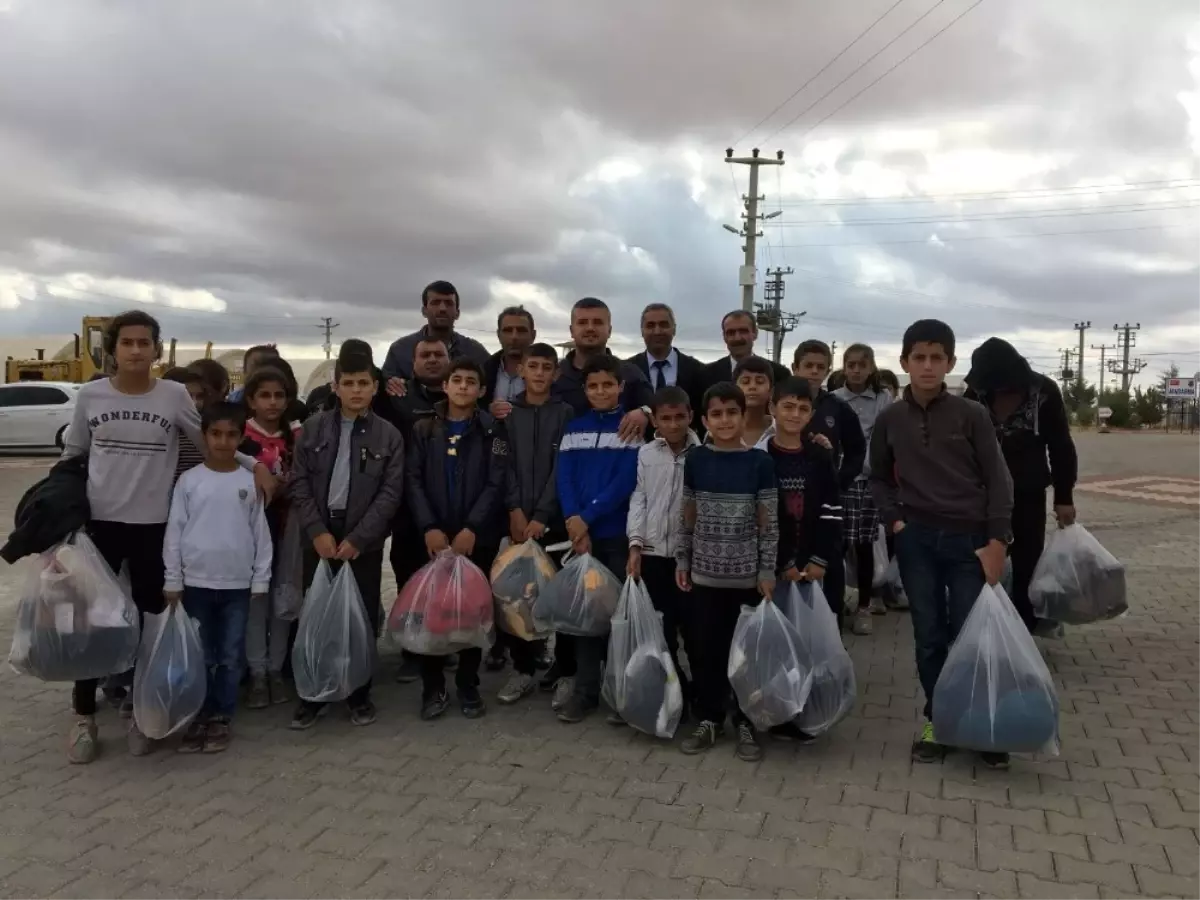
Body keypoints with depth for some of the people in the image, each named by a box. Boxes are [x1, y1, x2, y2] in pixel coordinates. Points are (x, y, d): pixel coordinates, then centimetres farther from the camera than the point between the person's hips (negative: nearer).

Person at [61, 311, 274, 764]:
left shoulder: (175, 396, -5)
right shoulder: (90, 395, -1)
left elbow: (211, 442, 5)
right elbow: (71, 457, 11)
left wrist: (254, 465, -6)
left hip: (153, 524, -1)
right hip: (98, 521, 1)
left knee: (149, 617, 9)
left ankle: (136, 708, 27)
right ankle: (84, 715, 23)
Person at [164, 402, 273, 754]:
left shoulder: (251, 482, 1)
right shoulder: (189, 480, -1)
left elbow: (261, 533, 3)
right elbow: (174, 532, 1)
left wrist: (261, 579, 1)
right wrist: (172, 580, -1)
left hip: (237, 584, 0)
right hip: (197, 582, 0)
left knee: (231, 656, 7)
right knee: (200, 655, 8)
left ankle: (222, 717, 19)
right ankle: (200, 716, 20)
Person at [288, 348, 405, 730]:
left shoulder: (388, 435, 1)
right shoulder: (314, 427, 4)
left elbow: (390, 494, -4)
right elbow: (298, 484, 1)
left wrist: (357, 538, -12)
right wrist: (317, 531, -10)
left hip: (364, 540, -1)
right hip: (320, 534, 1)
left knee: (363, 617, 5)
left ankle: (360, 693, 20)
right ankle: (313, 694, 19)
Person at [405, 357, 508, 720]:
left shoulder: (492, 430, 3)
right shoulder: (424, 429, 7)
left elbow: (496, 484, -5)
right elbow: (413, 480, 0)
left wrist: (471, 529, -16)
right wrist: (429, 527, -13)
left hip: (478, 537, -1)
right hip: (434, 536, 1)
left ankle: (468, 686, 18)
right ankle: (433, 687, 13)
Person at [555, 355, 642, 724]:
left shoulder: (632, 427, -1)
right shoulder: (574, 428, 9)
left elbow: (626, 480, -11)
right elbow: (564, 477, 1)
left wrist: (587, 517, -15)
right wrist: (574, 522, -14)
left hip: (620, 533, -3)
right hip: (581, 532, 3)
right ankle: (585, 690, 14)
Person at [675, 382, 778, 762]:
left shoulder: (759, 463, -5)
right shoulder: (696, 460, 1)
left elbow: (769, 523, -3)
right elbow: (687, 518, 8)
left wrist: (767, 570, -5)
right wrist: (682, 561, 6)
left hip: (746, 575, -2)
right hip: (705, 573, 2)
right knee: (706, 649, 9)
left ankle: (746, 722, 21)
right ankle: (708, 719, 24)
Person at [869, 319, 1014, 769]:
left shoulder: (972, 415, -4)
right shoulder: (889, 420, 2)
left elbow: (997, 480, -3)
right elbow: (879, 478, 14)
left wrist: (997, 542, -9)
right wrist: (894, 520, 0)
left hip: (969, 539, -2)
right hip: (916, 540, 2)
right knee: (929, 636, 9)